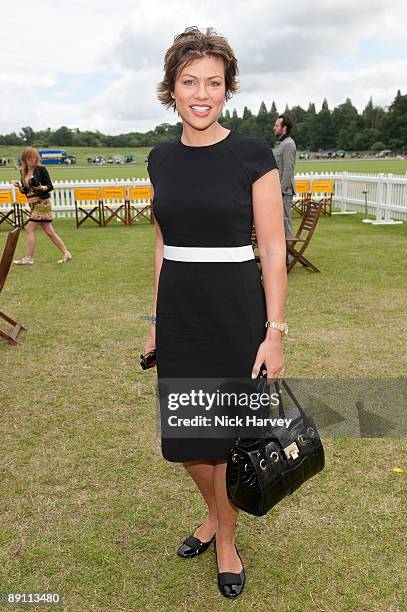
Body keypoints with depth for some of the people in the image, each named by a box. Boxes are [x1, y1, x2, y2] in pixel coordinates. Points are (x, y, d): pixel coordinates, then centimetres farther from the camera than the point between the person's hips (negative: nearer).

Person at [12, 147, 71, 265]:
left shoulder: (41, 169, -6)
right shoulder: (23, 171, 12)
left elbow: (50, 186, -6)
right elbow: (24, 190, 17)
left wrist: (41, 187, -24)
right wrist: (18, 186, -2)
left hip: (42, 202, -7)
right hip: (32, 203, 7)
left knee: (30, 228, -8)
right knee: (49, 231, 7)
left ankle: (29, 258, 0)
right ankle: (66, 253, 13)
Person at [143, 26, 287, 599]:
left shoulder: (253, 155, -8)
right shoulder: (162, 159, 6)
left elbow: (273, 251, -8)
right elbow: (164, 244, 13)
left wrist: (274, 333, -13)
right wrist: (156, 321, 13)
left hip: (236, 309, -4)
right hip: (179, 309, 5)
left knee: (228, 433, 9)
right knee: (184, 436, 12)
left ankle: (226, 539, 35)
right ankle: (214, 512, 43)